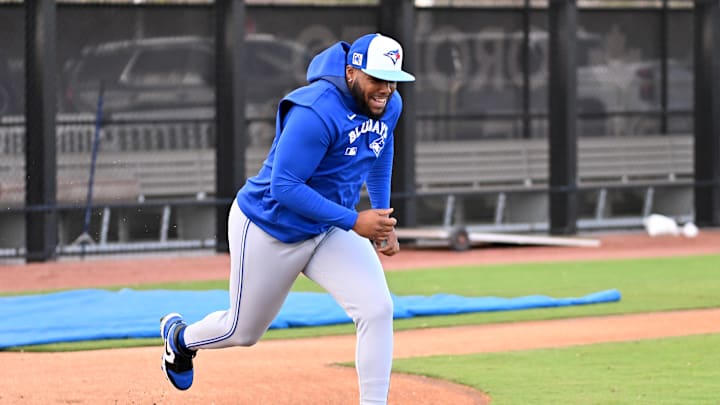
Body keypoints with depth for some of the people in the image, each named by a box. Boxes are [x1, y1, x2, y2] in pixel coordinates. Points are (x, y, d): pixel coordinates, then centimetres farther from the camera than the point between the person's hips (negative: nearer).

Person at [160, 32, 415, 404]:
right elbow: (284, 186, -32)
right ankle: (181, 337, 47)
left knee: (377, 310, -17)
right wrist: (354, 221, -34)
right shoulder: (316, 113, -33)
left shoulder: (388, 106, -7)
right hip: (271, 229, -6)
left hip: (330, 229, 6)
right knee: (243, 331, 14)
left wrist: (382, 222, 13)